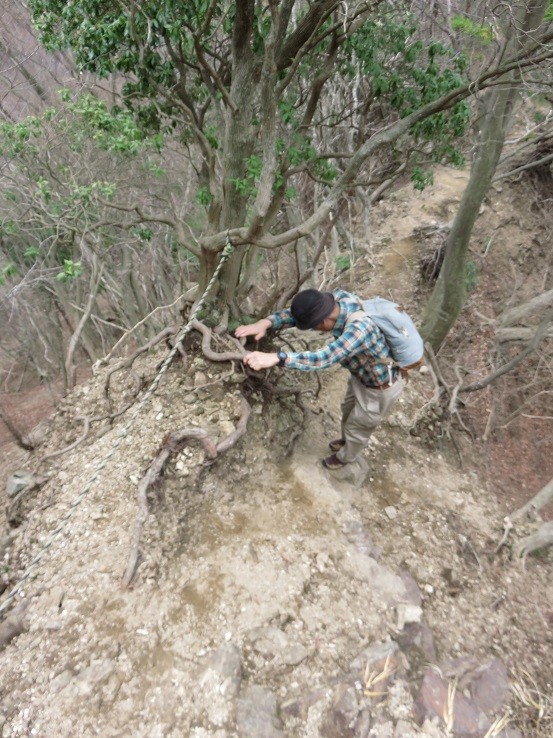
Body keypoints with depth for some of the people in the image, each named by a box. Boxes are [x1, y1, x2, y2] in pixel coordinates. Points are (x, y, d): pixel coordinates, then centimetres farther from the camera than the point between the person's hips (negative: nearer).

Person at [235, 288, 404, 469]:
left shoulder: (359, 329, -44)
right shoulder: (339, 297, -20)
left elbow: (323, 359, -52)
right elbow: (298, 313, -16)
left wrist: (276, 358, -60)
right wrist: (266, 322, -33)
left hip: (380, 389, -7)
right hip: (363, 375, 7)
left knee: (357, 428, 19)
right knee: (348, 410, 31)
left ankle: (344, 457, 50)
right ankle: (345, 440, 62)